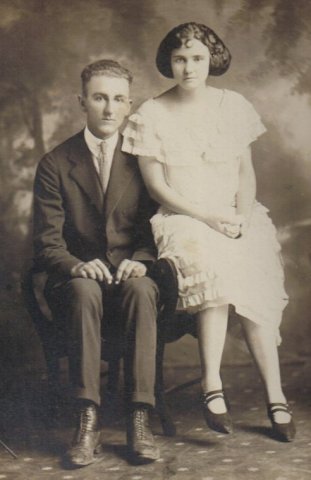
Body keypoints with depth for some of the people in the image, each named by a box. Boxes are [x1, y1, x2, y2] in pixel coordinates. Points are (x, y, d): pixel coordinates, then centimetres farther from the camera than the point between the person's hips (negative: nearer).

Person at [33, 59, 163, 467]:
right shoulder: (55, 164, 4)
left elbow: (155, 226, 6)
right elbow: (47, 243, -1)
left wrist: (140, 261, -16)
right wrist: (77, 266, -23)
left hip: (131, 277, 1)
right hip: (77, 282, 0)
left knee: (141, 288, -34)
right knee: (84, 290, -35)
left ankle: (140, 418, -34)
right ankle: (88, 421, -36)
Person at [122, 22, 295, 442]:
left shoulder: (233, 106, 9)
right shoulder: (151, 115, 1)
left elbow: (246, 173, 10)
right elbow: (156, 187, -3)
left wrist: (242, 215, -10)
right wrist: (208, 217, -14)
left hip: (235, 217, 2)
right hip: (182, 221, -2)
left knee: (253, 286, -27)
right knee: (217, 265, -34)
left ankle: (275, 395, -19)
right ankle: (212, 387, -28)